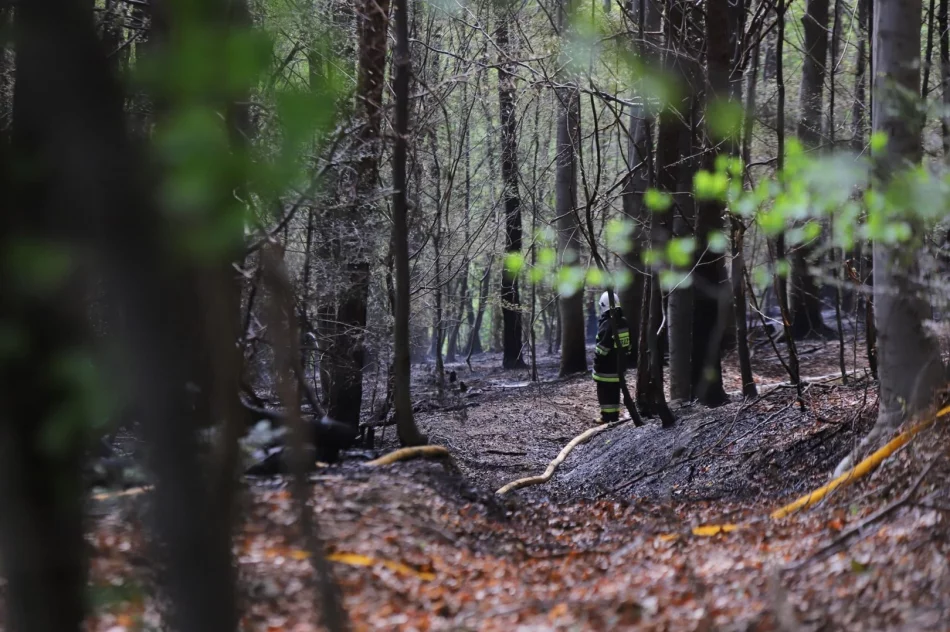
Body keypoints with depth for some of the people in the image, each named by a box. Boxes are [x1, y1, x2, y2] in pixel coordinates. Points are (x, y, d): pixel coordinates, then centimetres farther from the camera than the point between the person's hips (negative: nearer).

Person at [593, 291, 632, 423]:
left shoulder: (607, 325, -20)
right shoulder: (624, 323, 6)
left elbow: (601, 349, -21)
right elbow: (628, 344, 14)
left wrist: (597, 365, -12)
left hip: (606, 368, -8)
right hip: (619, 367, 8)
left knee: (605, 394, -2)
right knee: (615, 392, 16)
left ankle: (607, 419, -2)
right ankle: (615, 417, 21)